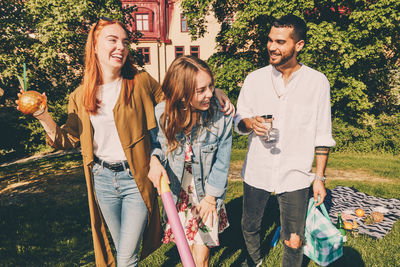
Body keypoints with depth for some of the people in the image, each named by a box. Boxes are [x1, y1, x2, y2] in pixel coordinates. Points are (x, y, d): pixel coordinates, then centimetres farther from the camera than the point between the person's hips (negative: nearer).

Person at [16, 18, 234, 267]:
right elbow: (70, 139, 7)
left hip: (136, 179, -3)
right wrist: (44, 117, -6)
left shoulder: (141, 82, -6)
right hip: (102, 179, 4)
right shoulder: (79, 97, 3)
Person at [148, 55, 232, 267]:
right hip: (176, 191, 2)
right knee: (185, 245, 19)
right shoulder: (162, 113, -18)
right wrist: (153, 159, -19)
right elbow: (154, 142, 3)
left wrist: (211, 196, -7)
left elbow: (222, 161, -10)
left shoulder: (221, 114, -20)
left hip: (207, 192, -1)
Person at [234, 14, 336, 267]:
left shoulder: (317, 82, -5)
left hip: (295, 176, -2)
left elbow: (322, 135, 0)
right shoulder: (254, 79, 0)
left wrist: (320, 177, 0)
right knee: (250, 227, 19)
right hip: (256, 171, 3)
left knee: (293, 241, 6)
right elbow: (238, 120, 5)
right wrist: (251, 123, -19)